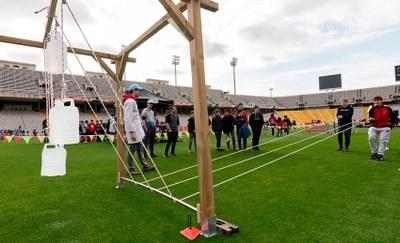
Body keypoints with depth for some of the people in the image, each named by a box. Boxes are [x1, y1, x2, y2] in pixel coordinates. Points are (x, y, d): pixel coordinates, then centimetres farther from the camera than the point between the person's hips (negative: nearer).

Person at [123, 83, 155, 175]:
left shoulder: (133, 101, 18)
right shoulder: (130, 101, -13)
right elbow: (128, 118, -19)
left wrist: (138, 130, 17)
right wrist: (132, 132, -22)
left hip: (137, 129, 10)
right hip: (133, 130, -10)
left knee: (140, 149, 13)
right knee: (132, 150, -1)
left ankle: (145, 166, 21)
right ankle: (130, 169, 9)